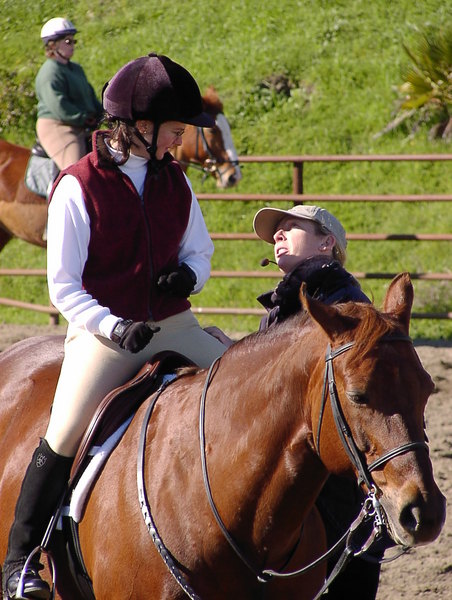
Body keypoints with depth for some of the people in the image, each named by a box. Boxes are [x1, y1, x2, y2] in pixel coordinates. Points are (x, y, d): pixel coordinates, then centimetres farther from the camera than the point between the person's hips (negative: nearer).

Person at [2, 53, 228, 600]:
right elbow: (64, 286, -10)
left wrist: (189, 273, -7)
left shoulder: (174, 181, 6)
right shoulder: (79, 187, -11)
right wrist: (114, 327, -24)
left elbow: (199, 248, 17)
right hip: (103, 330, -5)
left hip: (174, 326, 5)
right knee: (63, 438, -19)